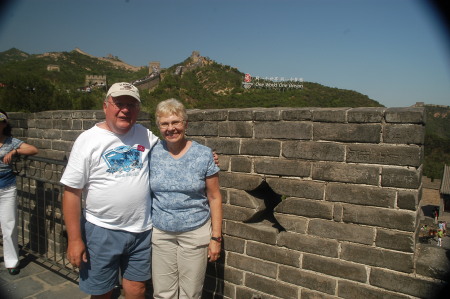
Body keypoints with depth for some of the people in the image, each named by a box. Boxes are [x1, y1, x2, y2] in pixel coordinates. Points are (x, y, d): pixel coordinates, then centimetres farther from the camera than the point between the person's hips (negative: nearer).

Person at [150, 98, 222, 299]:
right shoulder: (152, 153, -3)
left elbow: (214, 198, -4)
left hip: (195, 232, -1)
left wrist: (216, 237, -5)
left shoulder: (203, 155, -8)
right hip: (160, 232, 2)